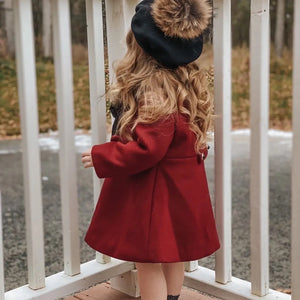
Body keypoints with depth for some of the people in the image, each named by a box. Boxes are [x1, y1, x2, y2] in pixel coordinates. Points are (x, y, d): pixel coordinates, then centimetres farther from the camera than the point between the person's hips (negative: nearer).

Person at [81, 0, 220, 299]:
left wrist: (101, 157, -16)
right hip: (180, 185, 9)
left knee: (148, 261, 3)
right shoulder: (188, 83, 3)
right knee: (171, 253, 21)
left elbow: (147, 148, -27)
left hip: (152, 190, -9)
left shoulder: (154, 92, -25)